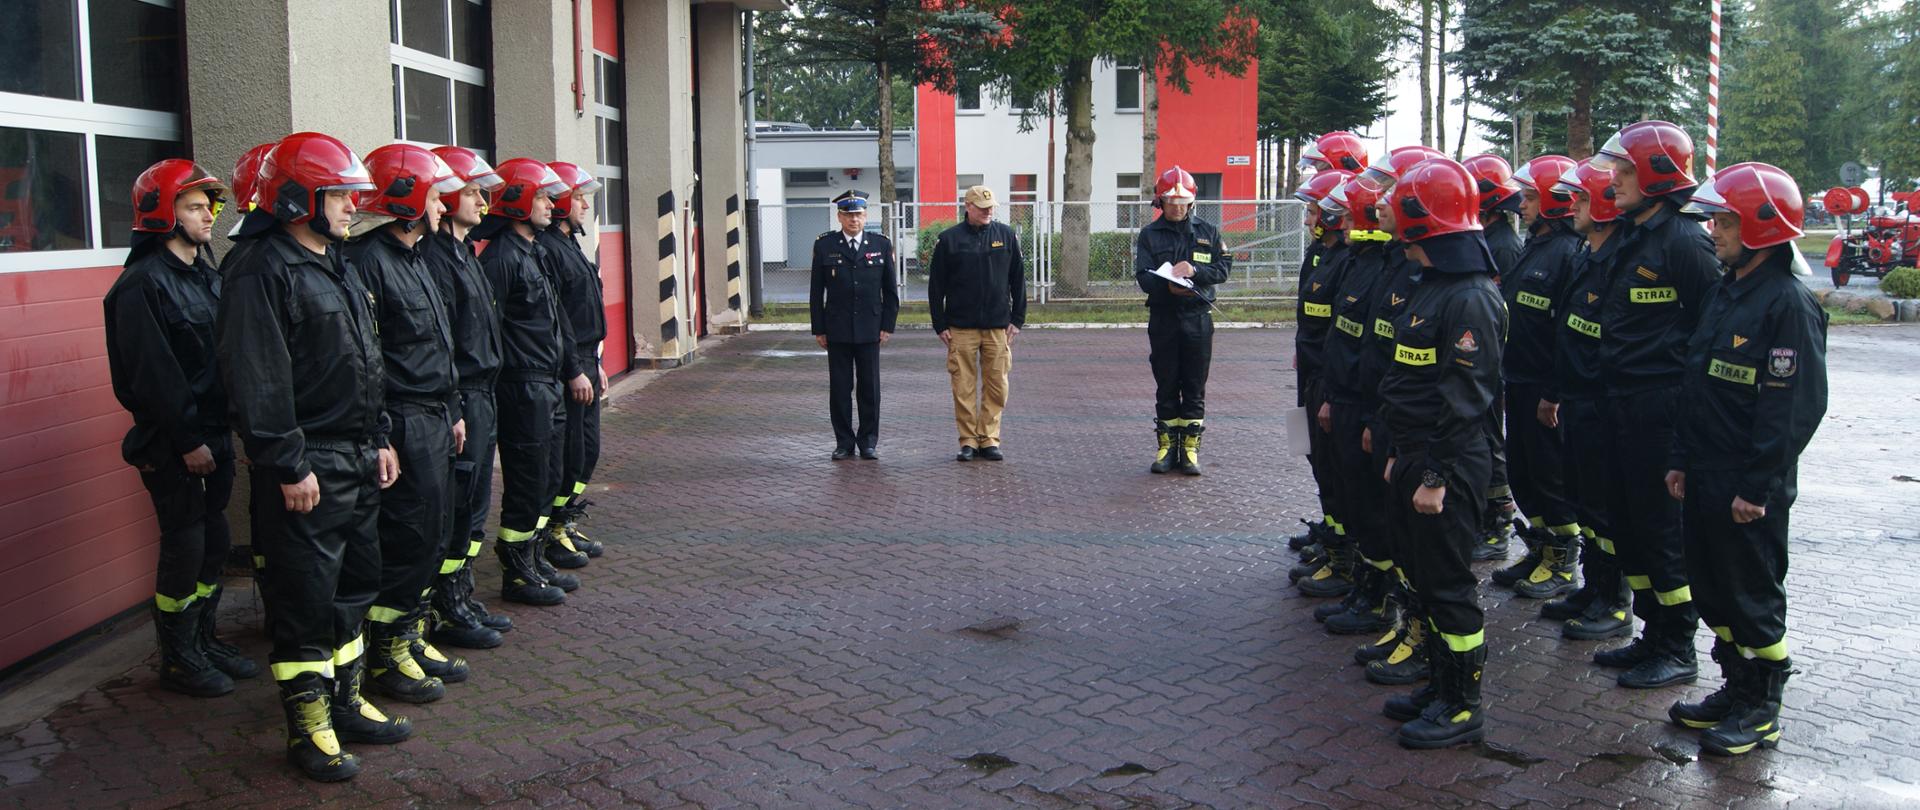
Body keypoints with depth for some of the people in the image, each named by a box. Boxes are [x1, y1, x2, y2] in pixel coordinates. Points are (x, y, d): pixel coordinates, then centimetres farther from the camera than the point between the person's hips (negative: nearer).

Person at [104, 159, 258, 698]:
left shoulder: (208, 276, 14)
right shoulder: (143, 284, -13)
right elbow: (153, 374, -18)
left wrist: (225, 430, 9)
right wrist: (188, 441, -18)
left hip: (214, 435, 8)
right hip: (173, 444, -8)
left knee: (215, 542, 14)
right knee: (185, 547, -1)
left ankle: (204, 641, 28)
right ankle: (178, 659, 12)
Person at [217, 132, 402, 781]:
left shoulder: (340, 270, 15)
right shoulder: (264, 274, -15)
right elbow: (257, 384, -20)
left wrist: (380, 439, 17)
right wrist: (289, 466, -20)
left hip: (358, 460, 9)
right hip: (307, 470, -9)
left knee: (355, 586, 17)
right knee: (306, 601, 0)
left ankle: (345, 703, 30)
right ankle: (308, 730, 11)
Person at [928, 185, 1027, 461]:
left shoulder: (1006, 236, 7)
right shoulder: (949, 239, 1)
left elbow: (1018, 280, 11)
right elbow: (935, 285, 3)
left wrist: (1017, 320, 5)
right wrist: (940, 325, -1)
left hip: (998, 326, 2)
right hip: (961, 327, -1)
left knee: (996, 386, 2)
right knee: (964, 387, 1)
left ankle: (989, 439, 12)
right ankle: (968, 441, 9)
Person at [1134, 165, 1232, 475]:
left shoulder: (1207, 232, 7)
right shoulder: (1149, 234, 4)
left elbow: (1223, 268, 1)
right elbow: (1143, 277, -5)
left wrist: (1194, 270, -16)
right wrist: (1169, 287, -24)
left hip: (1198, 318, 0)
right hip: (1163, 318, 0)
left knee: (1195, 386, 3)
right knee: (1166, 385, 5)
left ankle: (1190, 446, 10)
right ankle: (1167, 445, 14)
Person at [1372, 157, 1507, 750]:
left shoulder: (1470, 299, -17)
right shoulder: (1429, 288, 14)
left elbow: (1465, 399, -20)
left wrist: (1436, 475, -20)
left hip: (1449, 466, -10)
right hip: (1417, 457, 10)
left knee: (1448, 583, -2)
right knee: (1424, 574, 16)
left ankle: (1463, 706, 8)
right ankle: (1442, 685, 28)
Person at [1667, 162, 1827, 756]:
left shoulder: (1790, 304, -16)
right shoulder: (1724, 293, 11)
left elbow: (1795, 407, -19)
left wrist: (1756, 487, -19)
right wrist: (1682, 458, 14)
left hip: (1750, 490, -8)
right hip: (1705, 478, 9)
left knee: (1755, 598, 3)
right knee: (1713, 590, 15)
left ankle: (1761, 712, 16)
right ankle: (1737, 690, 29)